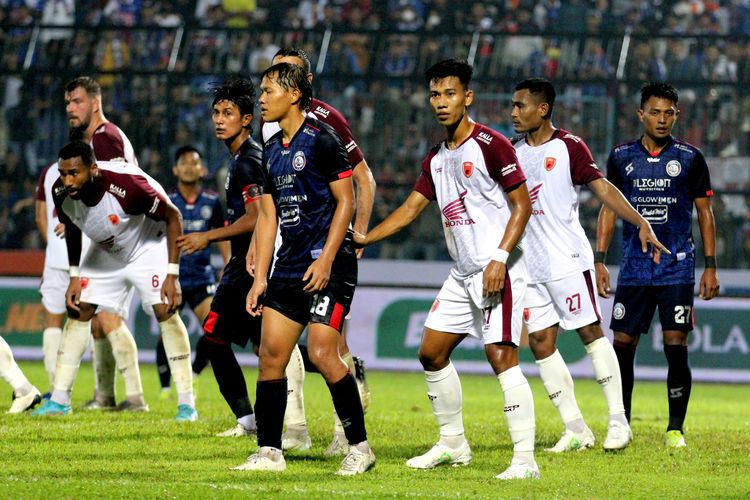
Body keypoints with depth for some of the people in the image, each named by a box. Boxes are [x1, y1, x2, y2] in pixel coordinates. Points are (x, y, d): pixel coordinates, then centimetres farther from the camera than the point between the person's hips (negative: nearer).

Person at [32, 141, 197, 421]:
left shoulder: (127, 185, -39)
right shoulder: (61, 193, -23)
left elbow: (172, 217, -25)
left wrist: (172, 276, -27)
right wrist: (74, 276, 0)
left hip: (148, 246, -5)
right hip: (106, 251, 5)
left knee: (165, 311, -19)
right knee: (79, 312, 0)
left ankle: (186, 402, -13)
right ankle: (59, 400, 8)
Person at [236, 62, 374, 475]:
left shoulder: (321, 139, -9)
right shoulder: (271, 151, 14)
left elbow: (346, 201, -11)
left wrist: (326, 260, -17)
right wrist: (260, 278, 11)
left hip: (328, 265, -8)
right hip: (289, 266, 8)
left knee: (322, 354, -14)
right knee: (271, 353, 2)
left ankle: (359, 446, -2)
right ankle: (269, 452, 7)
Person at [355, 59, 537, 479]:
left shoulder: (491, 145, -10)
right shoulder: (436, 158, 14)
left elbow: (522, 206, -12)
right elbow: (411, 209, 20)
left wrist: (499, 258, -21)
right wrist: (363, 238, 12)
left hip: (499, 272, -9)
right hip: (463, 274, 9)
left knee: (502, 357, -16)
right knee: (432, 353, 12)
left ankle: (526, 459, -17)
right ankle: (453, 445, 24)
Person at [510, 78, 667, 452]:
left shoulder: (569, 147, -5)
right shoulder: (513, 151, 12)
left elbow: (603, 188, -9)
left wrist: (640, 223, -19)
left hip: (568, 260, -6)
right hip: (531, 265, 6)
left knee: (591, 333, -5)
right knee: (541, 342, 1)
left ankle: (618, 420, 2)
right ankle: (575, 430, 6)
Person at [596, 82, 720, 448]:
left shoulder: (690, 158, 1)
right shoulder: (621, 157, 6)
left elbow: (705, 213, 5)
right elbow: (609, 208, 12)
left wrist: (710, 267, 1)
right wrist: (599, 260, 5)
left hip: (677, 267, -2)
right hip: (633, 268, 2)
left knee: (676, 347, -7)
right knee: (622, 345, 1)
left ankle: (676, 428, 3)